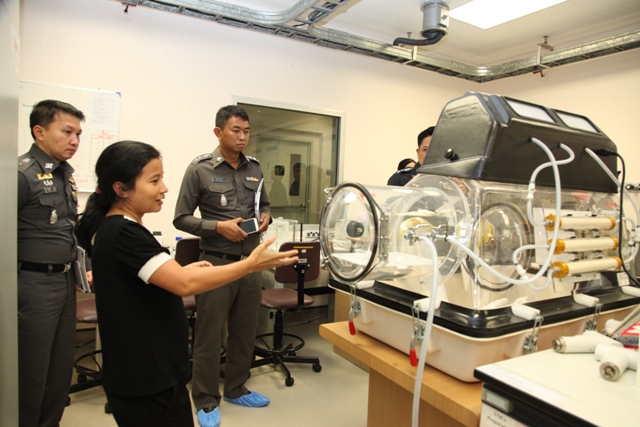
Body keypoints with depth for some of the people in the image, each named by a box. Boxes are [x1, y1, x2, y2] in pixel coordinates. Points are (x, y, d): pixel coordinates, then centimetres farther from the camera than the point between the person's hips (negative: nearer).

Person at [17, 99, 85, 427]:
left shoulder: (65, 174, 11)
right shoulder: (22, 172, -14)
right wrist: (16, 290, -17)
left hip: (65, 281, 8)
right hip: (35, 285, -7)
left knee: (61, 368, 17)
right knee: (31, 372, 7)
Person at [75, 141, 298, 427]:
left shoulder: (111, 228, 8)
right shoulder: (123, 233, -24)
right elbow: (185, 284, -32)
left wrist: (178, 271, 8)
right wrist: (251, 264, -27)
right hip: (146, 380, -10)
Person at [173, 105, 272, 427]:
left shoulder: (254, 168, 7)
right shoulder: (199, 169, -7)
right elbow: (181, 218, -5)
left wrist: (265, 217, -2)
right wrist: (218, 226, -18)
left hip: (251, 261, 5)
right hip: (217, 262, -5)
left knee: (245, 331, 15)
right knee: (210, 334, 6)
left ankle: (235, 389, 35)